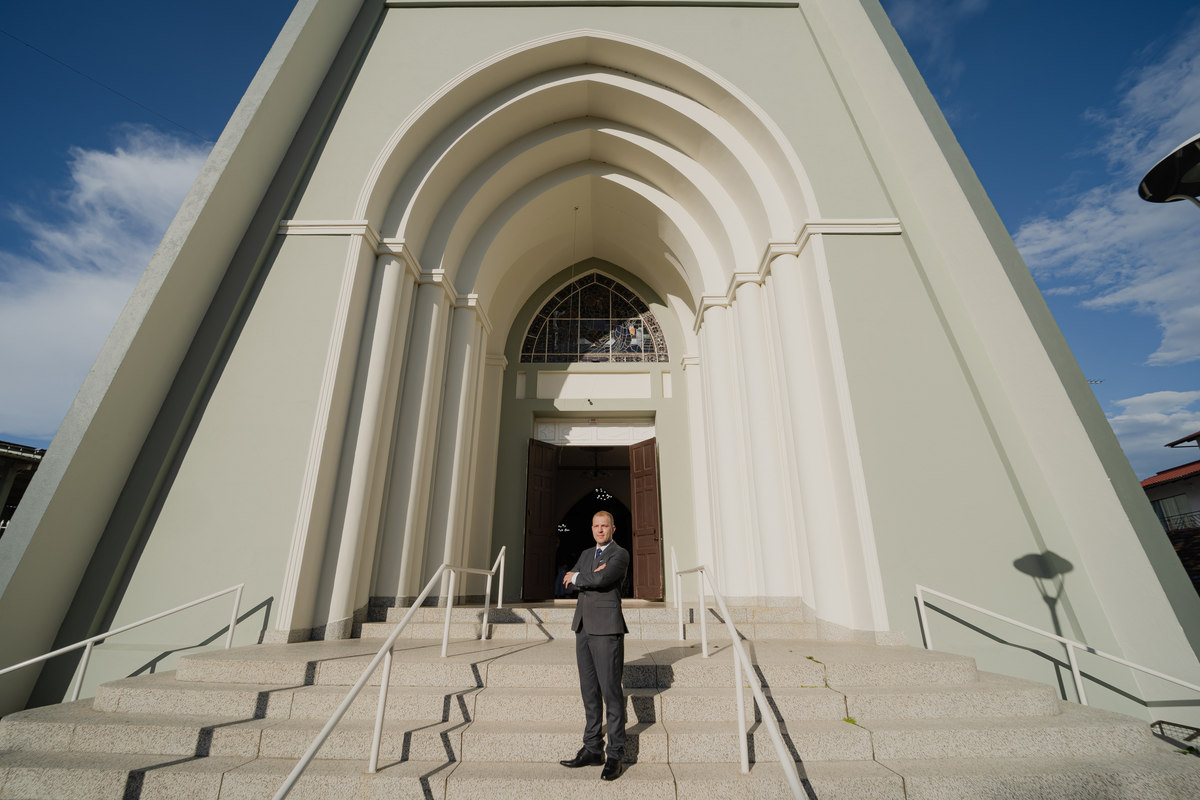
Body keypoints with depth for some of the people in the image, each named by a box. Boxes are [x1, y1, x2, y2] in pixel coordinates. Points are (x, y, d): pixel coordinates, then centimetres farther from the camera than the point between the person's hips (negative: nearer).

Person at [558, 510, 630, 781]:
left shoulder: (620, 554, -5)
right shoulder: (586, 554, 17)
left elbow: (601, 580, -21)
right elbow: (569, 581, 5)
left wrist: (577, 578, -4)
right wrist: (589, 577, -13)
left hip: (606, 628, -7)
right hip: (583, 627, 7)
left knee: (611, 690, -2)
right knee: (589, 691, 12)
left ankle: (615, 755, 10)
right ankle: (592, 749, 22)